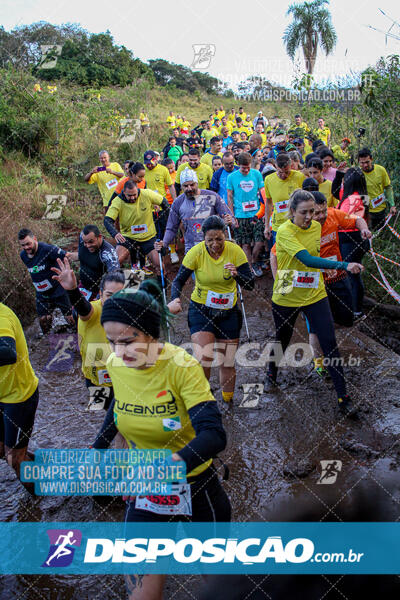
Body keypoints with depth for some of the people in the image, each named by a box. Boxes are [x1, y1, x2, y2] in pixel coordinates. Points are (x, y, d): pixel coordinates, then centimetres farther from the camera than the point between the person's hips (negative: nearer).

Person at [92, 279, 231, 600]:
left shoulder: (182, 367, -27)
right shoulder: (116, 365, -11)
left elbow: (214, 435, -36)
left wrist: (173, 464, -52)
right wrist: (98, 448, 7)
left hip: (194, 484, -3)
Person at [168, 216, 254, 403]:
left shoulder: (235, 251, -11)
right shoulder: (196, 252, -13)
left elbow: (250, 284, -10)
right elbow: (179, 280, -10)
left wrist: (237, 275, -31)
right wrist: (175, 299, -30)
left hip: (228, 312, 2)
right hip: (201, 310, -2)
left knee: (228, 363, 10)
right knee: (204, 359, -18)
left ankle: (228, 402, 33)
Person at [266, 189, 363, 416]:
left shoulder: (317, 227, -2)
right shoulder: (285, 232, -21)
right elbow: (307, 260, -33)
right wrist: (344, 265, -42)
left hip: (315, 295, 4)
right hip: (286, 298, -3)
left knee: (330, 343, -2)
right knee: (282, 340, 16)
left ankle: (343, 396, 7)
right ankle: (272, 374, 46)